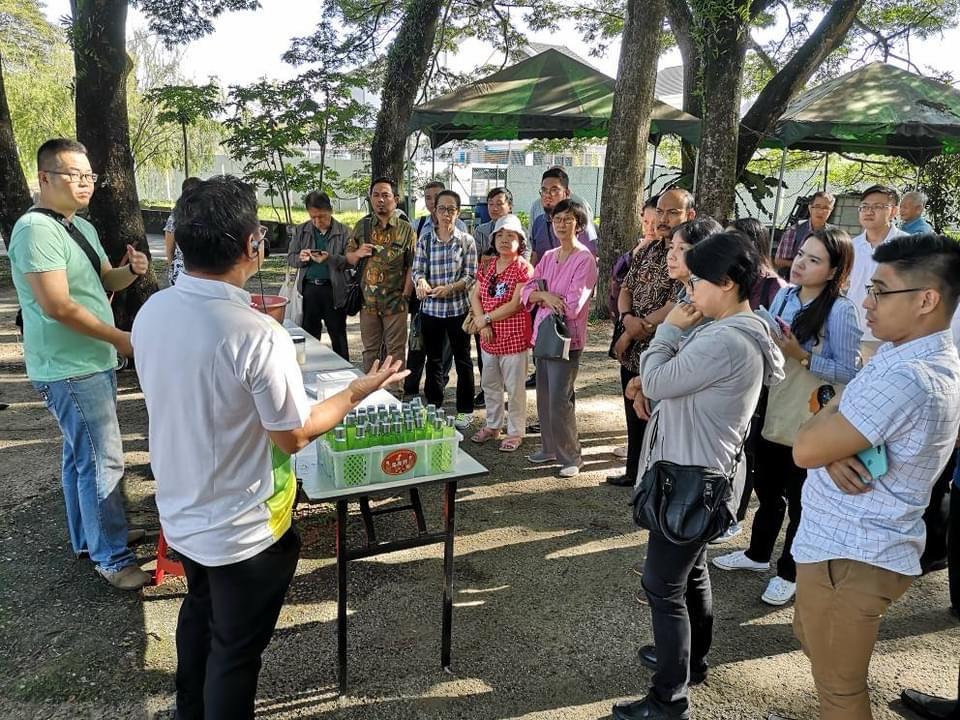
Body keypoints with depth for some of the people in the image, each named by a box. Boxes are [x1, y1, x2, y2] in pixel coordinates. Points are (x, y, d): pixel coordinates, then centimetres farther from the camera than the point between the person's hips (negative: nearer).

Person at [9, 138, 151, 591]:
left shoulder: (82, 227, 11)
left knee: (81, 455, 19)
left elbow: (102, 281, 20)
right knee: (103, 460, -6)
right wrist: (119, 338, -17)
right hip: (69, 370, -10)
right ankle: (111, 558, 6)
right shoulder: (36, 229, -18)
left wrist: (131, 272, -2)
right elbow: (58, 306, -24)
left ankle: (88, 539, 32)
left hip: (93, 362, 10)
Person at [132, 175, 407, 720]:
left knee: (200, 614, 31)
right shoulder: (257, 334, -30)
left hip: (181, 513, 7)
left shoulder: (150, 313, -8)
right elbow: (294, 436, -20)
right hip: (243, 529, -7)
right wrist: (358, 392, -7)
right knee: (235, 650, 15)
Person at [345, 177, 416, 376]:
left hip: (395, 301, -3)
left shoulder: (406, 229, -3)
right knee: (370, 350, 14)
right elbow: (348, 257, 12)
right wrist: (358, 254, -10)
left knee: (395, 350, 5)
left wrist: (405, 294, -9)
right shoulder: (362, 226, 5)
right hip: (368, 300, 3)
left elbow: (412, 266, -3)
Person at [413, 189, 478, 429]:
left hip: (458, 308, -2)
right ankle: (433, 407, 26)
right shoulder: (424, 241, 4)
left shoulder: (466, 241, -1)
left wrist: (449, 288, -21)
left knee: (462, 359, 7)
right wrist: (421, 282, -23)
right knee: (433, 359, 13)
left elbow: (470, 276, -5)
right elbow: (417, 270, 0)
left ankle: (465, 410, 19)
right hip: (430, 308, 2)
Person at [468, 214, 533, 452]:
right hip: (489, 338, 7)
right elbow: (475, 296, 6)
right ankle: (492, 426, 34)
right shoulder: (487, 265, 9)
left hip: (514, 338, -6)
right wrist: (482, 324, -9)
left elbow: (516, 305, -18)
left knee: (514, 387, 4)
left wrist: (485, 318, -13)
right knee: (489, 384, 18)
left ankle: (515, 432, 17)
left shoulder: (523, 268, -11)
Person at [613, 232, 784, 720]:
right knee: (690, 570, 25)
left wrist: (670, 328, -9)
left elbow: (655, 382, -19)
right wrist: (680, 333, -3)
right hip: (701, 472, 11)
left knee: (663, 585, 0)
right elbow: (677, 382, 10)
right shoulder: (743, 330, 7)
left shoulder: (725, 341, -28)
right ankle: (690, 658, 44)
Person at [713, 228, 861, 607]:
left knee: (800, 500, 12)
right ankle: (758, 554, 43)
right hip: (771, 412, 6)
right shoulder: (784, 295, 2)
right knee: (767, 490, 23)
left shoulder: (840, 311, -17)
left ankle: (790, 572, 32)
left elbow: (849, 372, -18)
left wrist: (801, 356, -25)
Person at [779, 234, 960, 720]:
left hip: (848, 555, -10)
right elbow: (833, 431, 9)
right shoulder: (905, 355, 5)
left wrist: (831, 408, -6)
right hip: (857, 542, 10)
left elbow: (805, 449, -26)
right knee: (814, 641, 31)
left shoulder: (906, 380, -30)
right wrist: (835, 448, -15)